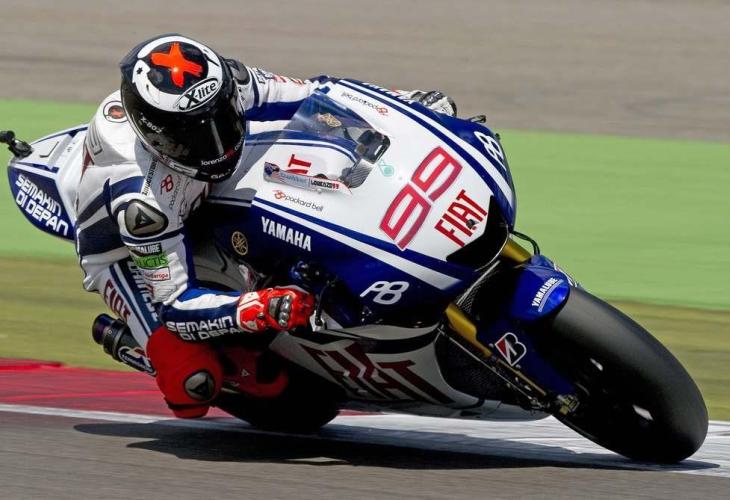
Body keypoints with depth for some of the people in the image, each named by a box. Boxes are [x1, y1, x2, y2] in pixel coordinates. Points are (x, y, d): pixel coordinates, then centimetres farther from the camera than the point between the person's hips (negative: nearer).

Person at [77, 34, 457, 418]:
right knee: (193, 387, -26)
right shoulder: (140, 196, -43)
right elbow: (173, 305, -38)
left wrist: (410, 102, -20)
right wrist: (261, 310, -53)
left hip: (197, 202, 6)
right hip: (126, 249, -6)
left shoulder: (226, 84, -29)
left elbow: (315, 97, -12)